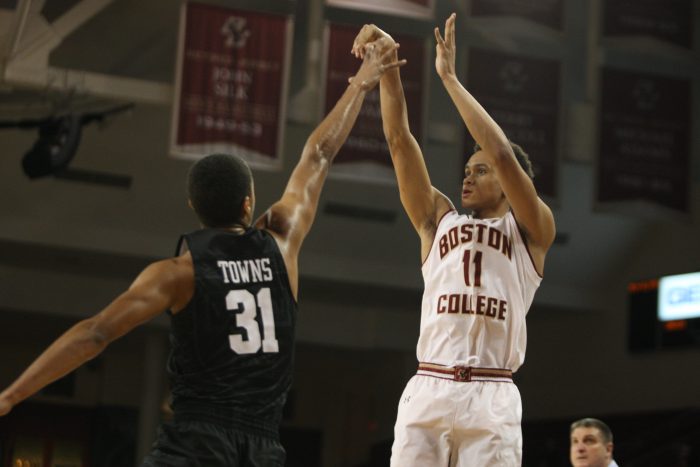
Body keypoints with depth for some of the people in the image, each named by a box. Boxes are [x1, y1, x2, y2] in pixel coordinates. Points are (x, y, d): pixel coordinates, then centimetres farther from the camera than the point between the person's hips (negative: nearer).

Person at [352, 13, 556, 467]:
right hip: (427, 390, 3)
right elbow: (400, 141, 10)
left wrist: (450, 78, -5)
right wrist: (386, 65, 1)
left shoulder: (531, 230, 8)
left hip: (490, 397, -3)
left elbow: (502, 155, -7)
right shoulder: (440, 220, 18)